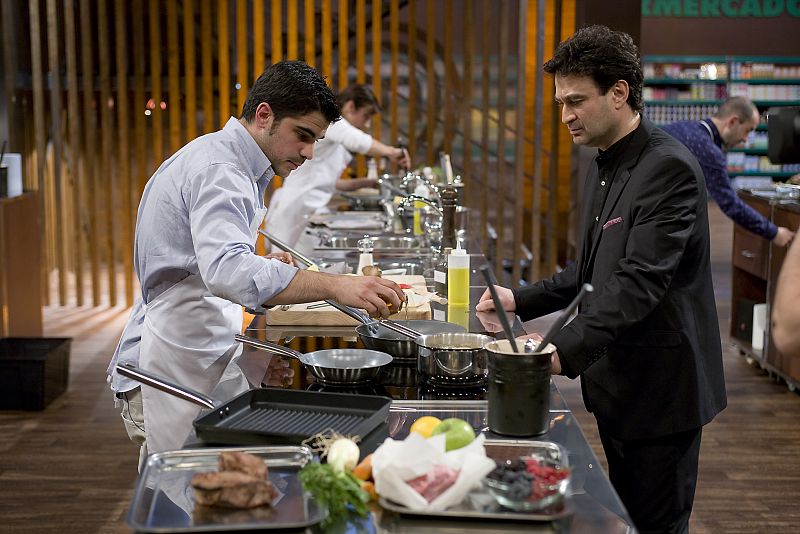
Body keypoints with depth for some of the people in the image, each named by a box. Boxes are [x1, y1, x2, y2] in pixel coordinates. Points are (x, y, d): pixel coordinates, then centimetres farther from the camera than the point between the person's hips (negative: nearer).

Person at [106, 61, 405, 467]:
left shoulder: (215, 158, 17)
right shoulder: (219, 169, -17)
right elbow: (226, 270, -35)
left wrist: (265, 268, 10)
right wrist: (335, 286, -39)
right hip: (174, 373, -10)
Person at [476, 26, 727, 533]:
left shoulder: (669, 168, -20)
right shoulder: (604, 166, 11)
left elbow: (639, 281, -29)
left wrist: (565, 351, -37)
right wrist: (523, 300, 9)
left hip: (660, 383, -9)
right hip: (616, 378, 9)